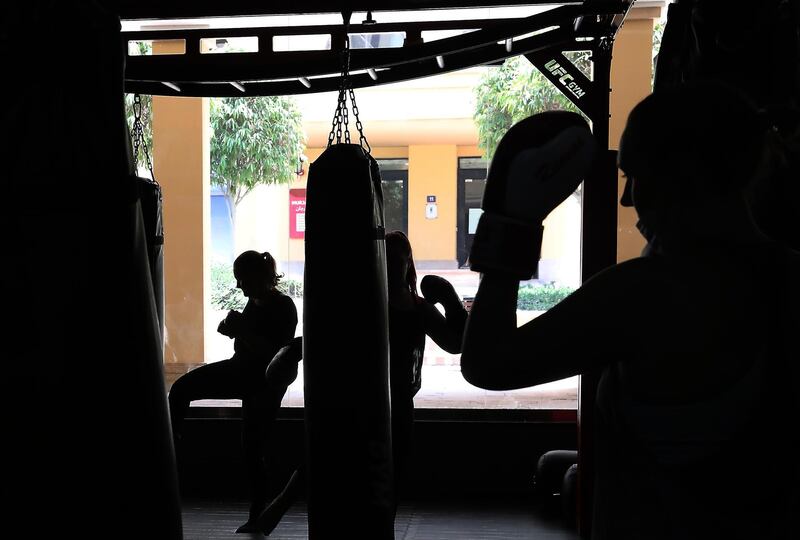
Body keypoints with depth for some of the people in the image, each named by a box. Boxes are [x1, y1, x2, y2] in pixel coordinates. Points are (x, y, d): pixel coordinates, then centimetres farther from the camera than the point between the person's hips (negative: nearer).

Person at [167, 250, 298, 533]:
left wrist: (242, 331, -26)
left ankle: (257, 517, 11)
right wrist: (234, 329, 0)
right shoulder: (254, 302, 5)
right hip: (242, 372, 8)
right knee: (181, 389, -5)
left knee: (252, 451, -4)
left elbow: (276, 354, -26)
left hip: (266, 385, -8)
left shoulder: (283, 307, -19)